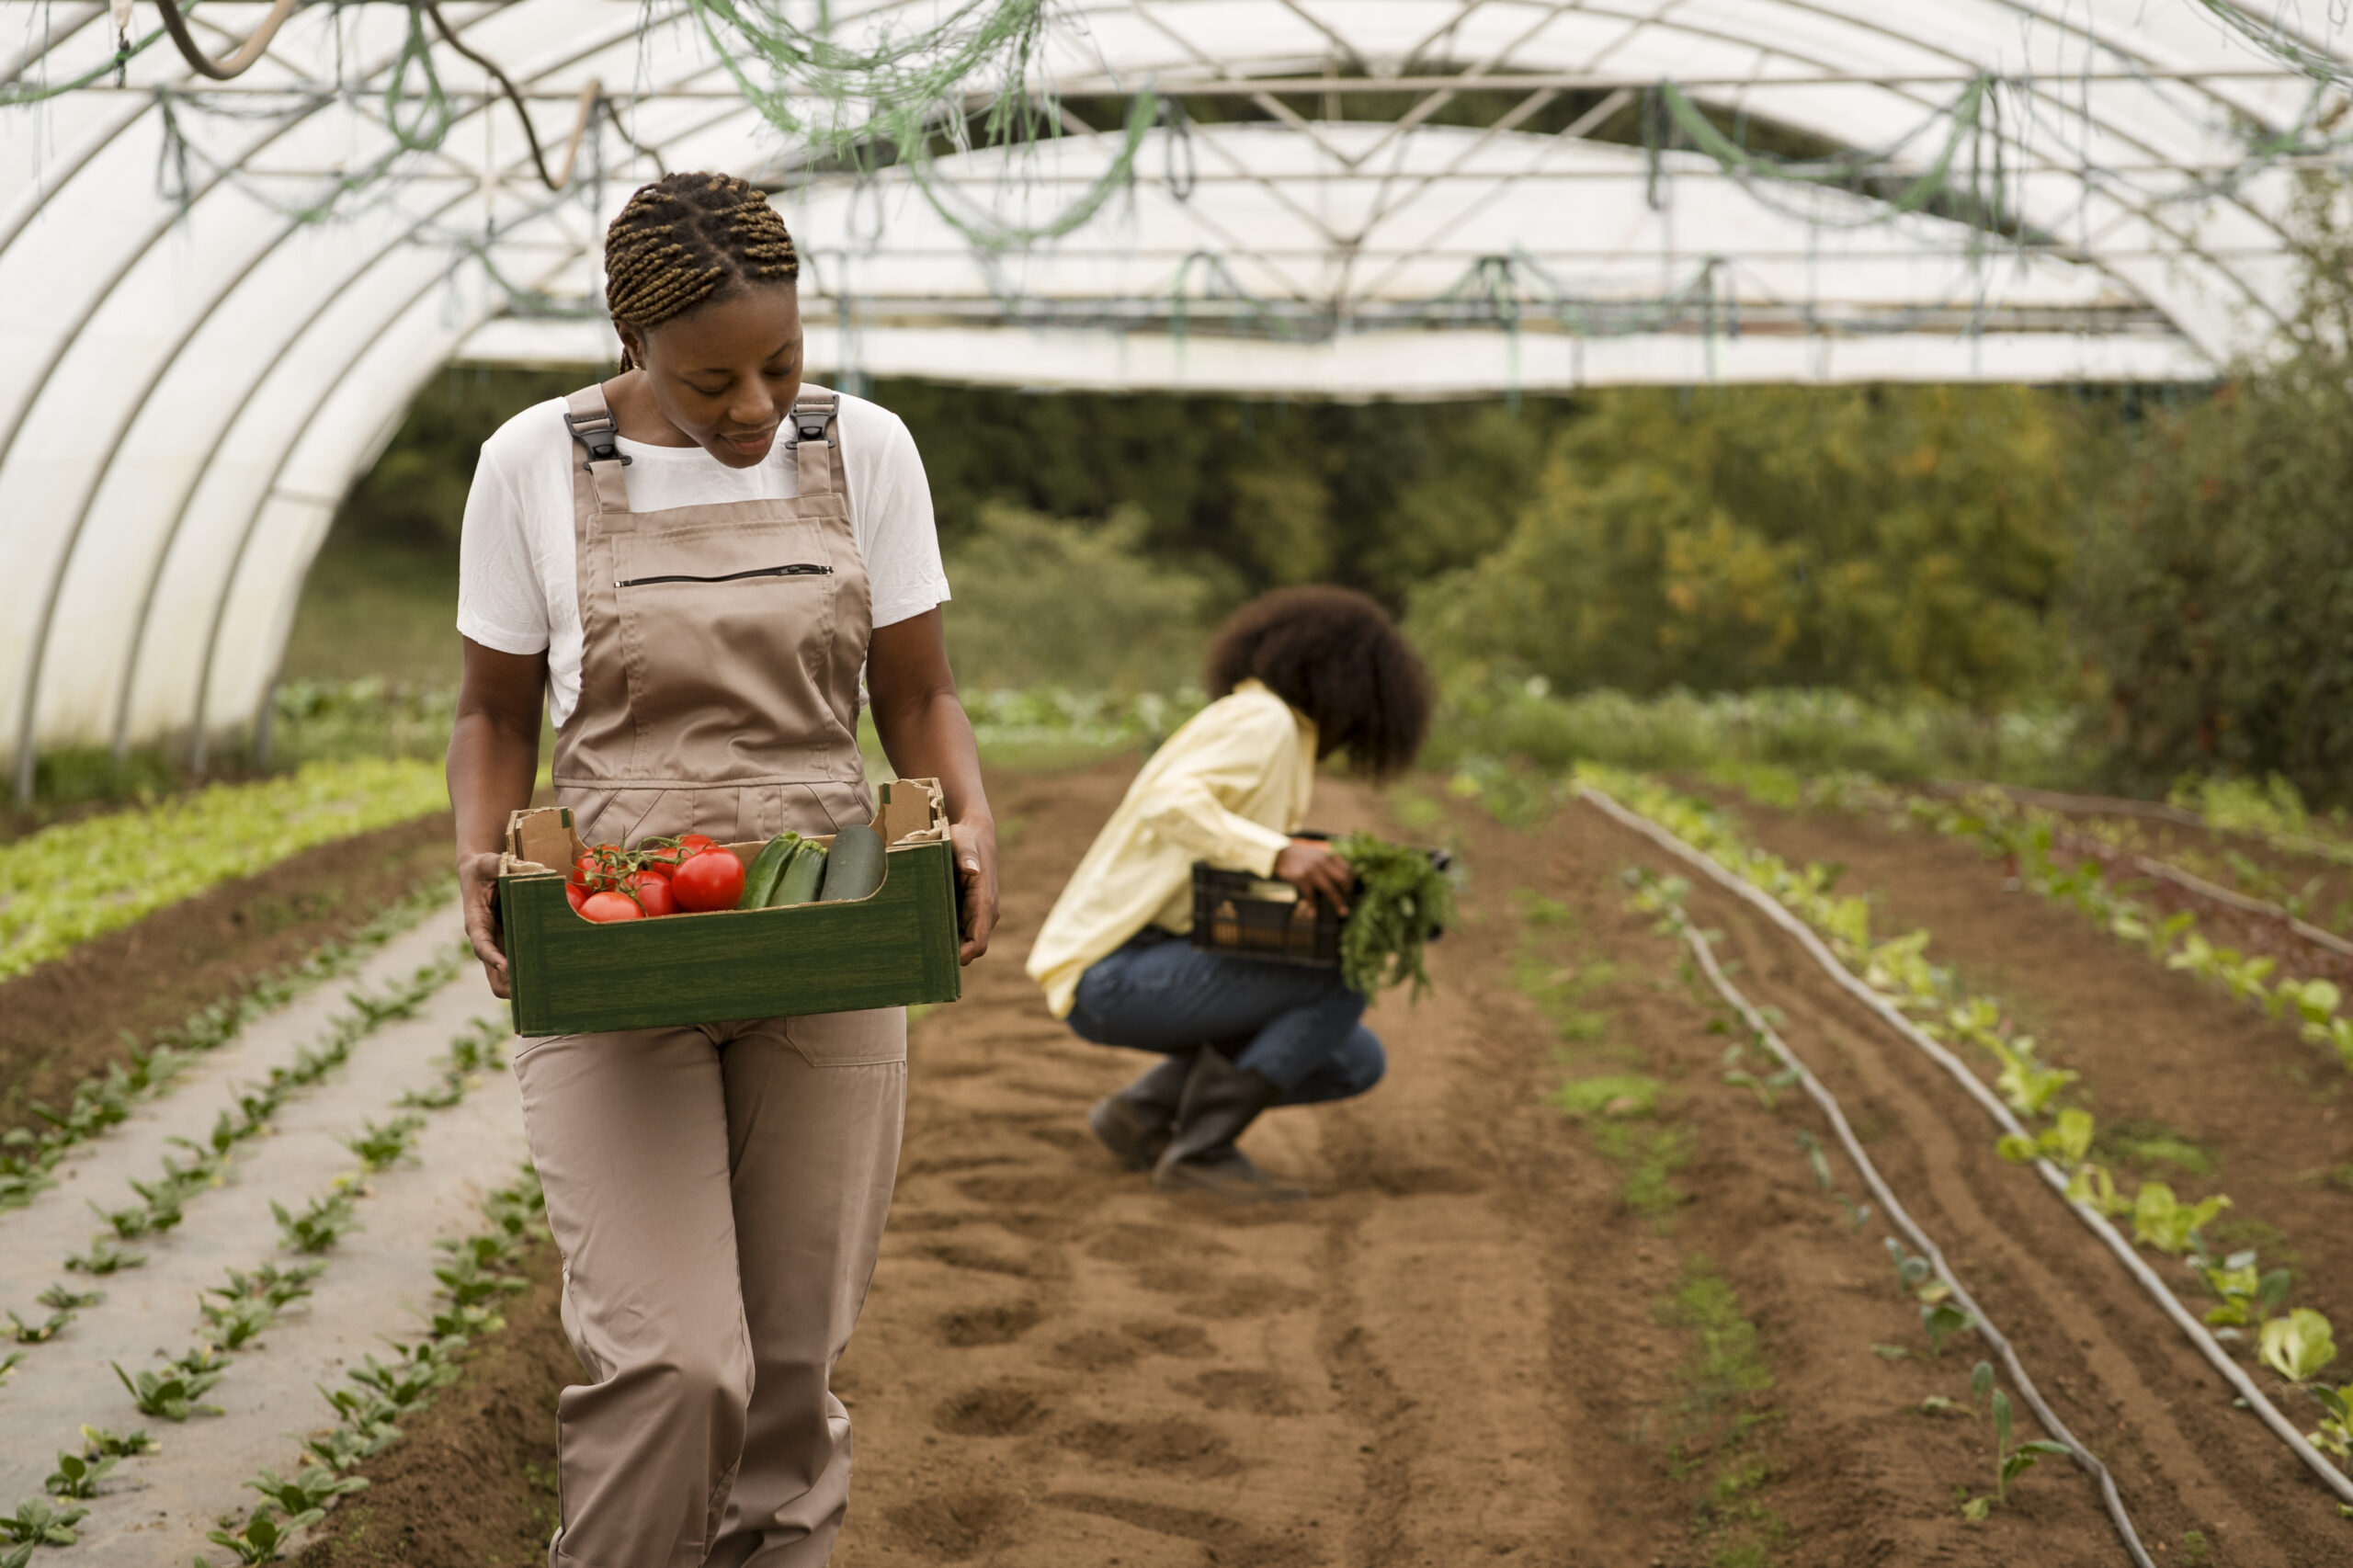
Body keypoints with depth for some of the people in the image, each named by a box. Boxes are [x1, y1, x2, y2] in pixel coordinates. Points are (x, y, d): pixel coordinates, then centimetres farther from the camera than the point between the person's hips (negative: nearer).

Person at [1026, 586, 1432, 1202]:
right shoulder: (1263, 720, -9)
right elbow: (1167, 805, -28)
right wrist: (1279, 853, -40)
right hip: (1113, 972, -10)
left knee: (1357, 1064, 6)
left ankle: (1143, 1112, 9)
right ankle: (1201, 1147, -13)